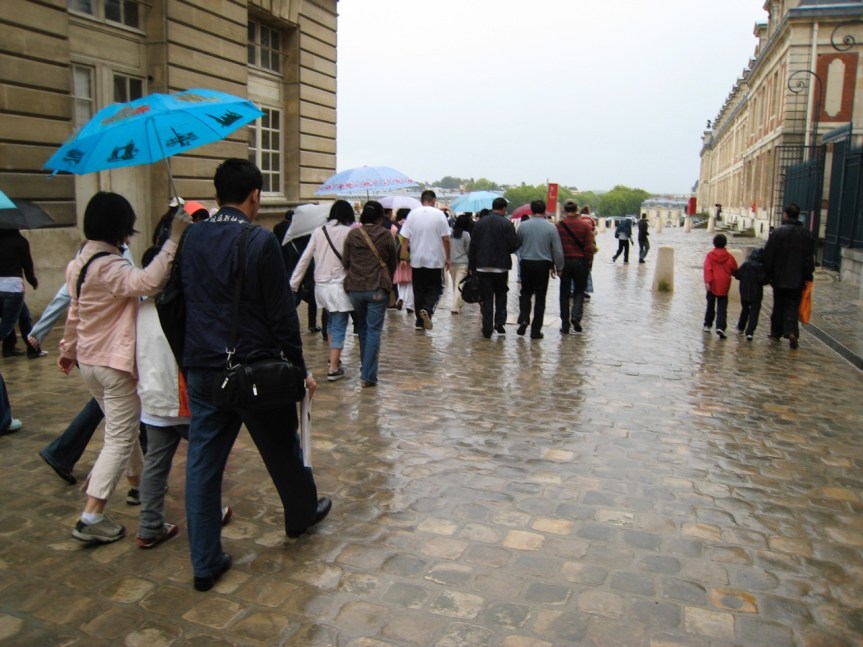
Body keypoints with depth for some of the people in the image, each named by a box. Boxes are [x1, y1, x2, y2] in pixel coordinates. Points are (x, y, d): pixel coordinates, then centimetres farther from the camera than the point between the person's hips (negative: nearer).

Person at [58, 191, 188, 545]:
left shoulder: (79, 263, 9)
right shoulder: (109, 266, -21)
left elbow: (74, 313, 19)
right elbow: (148, 282, -41)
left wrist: (68, 349, 30)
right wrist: (174, 240, -41)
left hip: (89, 360, 10)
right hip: (115, 363, -10)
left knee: (121, 428, 24)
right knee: (120, 439, -2)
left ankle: (138, 483, 41)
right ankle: (91, 518, 0)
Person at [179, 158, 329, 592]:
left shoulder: (191, 238, 4)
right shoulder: (260, 241, -13)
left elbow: (183, 301, 11)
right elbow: (282, 313, -13)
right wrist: (300, 369, -4)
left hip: (201, 369, 5)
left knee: (202, 463, 9)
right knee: (282, 449, 18)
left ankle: (205, 563, 17)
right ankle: (301, 513, 41)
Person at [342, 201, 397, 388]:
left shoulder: (353, 234, 0)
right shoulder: (386, 236, -3)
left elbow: (345, 261, 4)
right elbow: (392, 264, 6)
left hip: (355, 287, 3)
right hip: (377, 288, -3)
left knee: (362, 328, 20)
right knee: (374, 330, 0)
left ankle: (365, 367, 32)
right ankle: (368, 375, -4)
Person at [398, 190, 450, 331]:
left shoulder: (413, 214, 0)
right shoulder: (439, 214, -5)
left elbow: (405, 239, -2)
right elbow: (446, 239, -6)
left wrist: (403, 258, 2)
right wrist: (447, 258, 3)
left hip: (417, 261, 2)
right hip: (435, 260, -2)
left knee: (418, 291, 12)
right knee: (435, 289, 8)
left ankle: (420, 321, 14)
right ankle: (427, 310, -19)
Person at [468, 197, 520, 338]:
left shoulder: (480, 222, 4)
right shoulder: (507, 223, -7)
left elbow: (472, 245, 3)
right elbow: (514, 245, -10)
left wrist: (471, 265, 9)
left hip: (482, 267, 2)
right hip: (501, 266, -2)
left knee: (486, 297, 6)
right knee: (501, 295, 16)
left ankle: (487, 329, 3)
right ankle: (500, 322, 5)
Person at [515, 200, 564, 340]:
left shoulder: (523, 226, -3)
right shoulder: (551, 227, -5)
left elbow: (516, 244, 7)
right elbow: (557, 250, -2)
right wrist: (558, 267, 8)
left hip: (526, 263, 1)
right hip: (543, 265, -1)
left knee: (525, 293, 18)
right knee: (540, 297, 6)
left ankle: (524, 319, -4)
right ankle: (536, 330, 7)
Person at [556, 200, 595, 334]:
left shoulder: (559, 226, -3)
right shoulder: (585, 226, -4)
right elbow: (589, 247, -6)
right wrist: (589, 262, 4)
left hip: (564, 262, 1)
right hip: (580, 262, 0)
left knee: (564, 293, 7)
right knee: (579, 290, 14)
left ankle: (565, 324, 8)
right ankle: (576, 316, -6)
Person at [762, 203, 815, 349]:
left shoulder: (778, 232, -8)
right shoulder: (806, 234, 1)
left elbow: (768, 255, -8)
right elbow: (810, 257, 3)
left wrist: (768, 274, 1)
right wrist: (808, 276, 11)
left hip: (779, 277, -1)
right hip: (797, 278, 1)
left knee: (779, 305, 13)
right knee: (793, 306, 5)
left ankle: (776, 333, 19)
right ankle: (792, 331, -15)